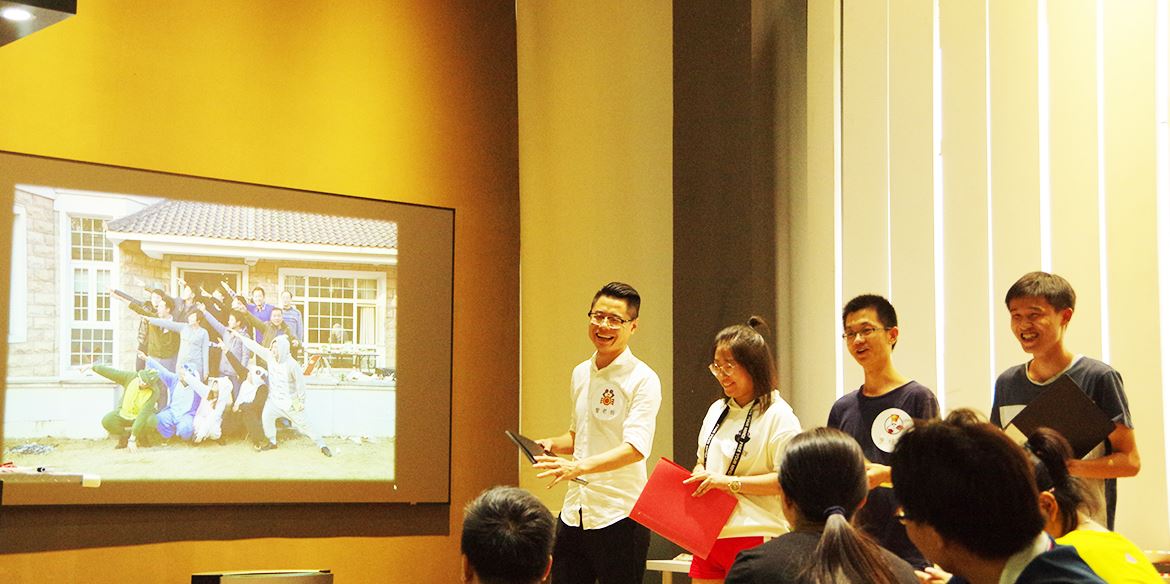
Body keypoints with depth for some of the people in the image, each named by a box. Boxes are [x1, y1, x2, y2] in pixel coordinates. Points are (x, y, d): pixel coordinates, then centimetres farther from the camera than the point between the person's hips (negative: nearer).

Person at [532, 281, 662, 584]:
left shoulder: (643, 380, -10)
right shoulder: (581, 373, 12)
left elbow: (636, 448, -20)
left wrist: (578, 467, -32)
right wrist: (552, 445, 4)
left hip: (619, 516, -6)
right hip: (574, 513, 6)